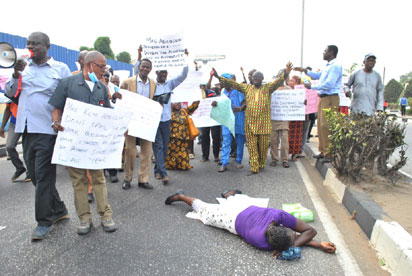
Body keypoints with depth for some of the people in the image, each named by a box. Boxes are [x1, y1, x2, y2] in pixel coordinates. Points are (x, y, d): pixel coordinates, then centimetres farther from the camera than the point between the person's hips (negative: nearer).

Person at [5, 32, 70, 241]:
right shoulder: (24, 67, 14)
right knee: (34, 174, 11)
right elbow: (10, 93, 14)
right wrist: (16, 75, -4)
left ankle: (44, 221, 9)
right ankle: (59, 210, 26)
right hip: (26, 129, 6)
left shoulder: (60, 69, -1)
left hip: (47, 130, -6)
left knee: (44, 176, -3)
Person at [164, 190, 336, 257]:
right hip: (233, 219, -2)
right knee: (205, 208, 25)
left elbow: (310, 230, -27)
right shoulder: (260, 242, -43)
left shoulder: (279, 216, -38)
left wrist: (293, 243, -41)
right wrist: (319, 245, -36)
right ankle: (182, 197, 44)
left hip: (246, 204, 2)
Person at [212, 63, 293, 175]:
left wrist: (285, 73, -33)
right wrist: (218, 76, 0)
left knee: (263, 146, 8)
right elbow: (232, 83, 6)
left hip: (264, 124, -1)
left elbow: (278, 81, -12)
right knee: (252, 147, 2)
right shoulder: (247, 88, 10)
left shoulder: (267, 88, 4)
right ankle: (254, 168, 9)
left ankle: (261, 165, 29)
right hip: (250, 123, 1)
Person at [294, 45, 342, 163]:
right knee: (321, 125, 13)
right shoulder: (328, 66, 17)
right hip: (323, 98, 10)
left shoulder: (335, 66, -13)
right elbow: (318, 76, 32)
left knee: (327, 126, -10)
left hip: (330, 99, -10)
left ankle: (330, 153, -3)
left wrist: (312, 86, -14)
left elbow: (329, 84, -21)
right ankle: (323, 151, 22)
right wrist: (305, 71, 23)